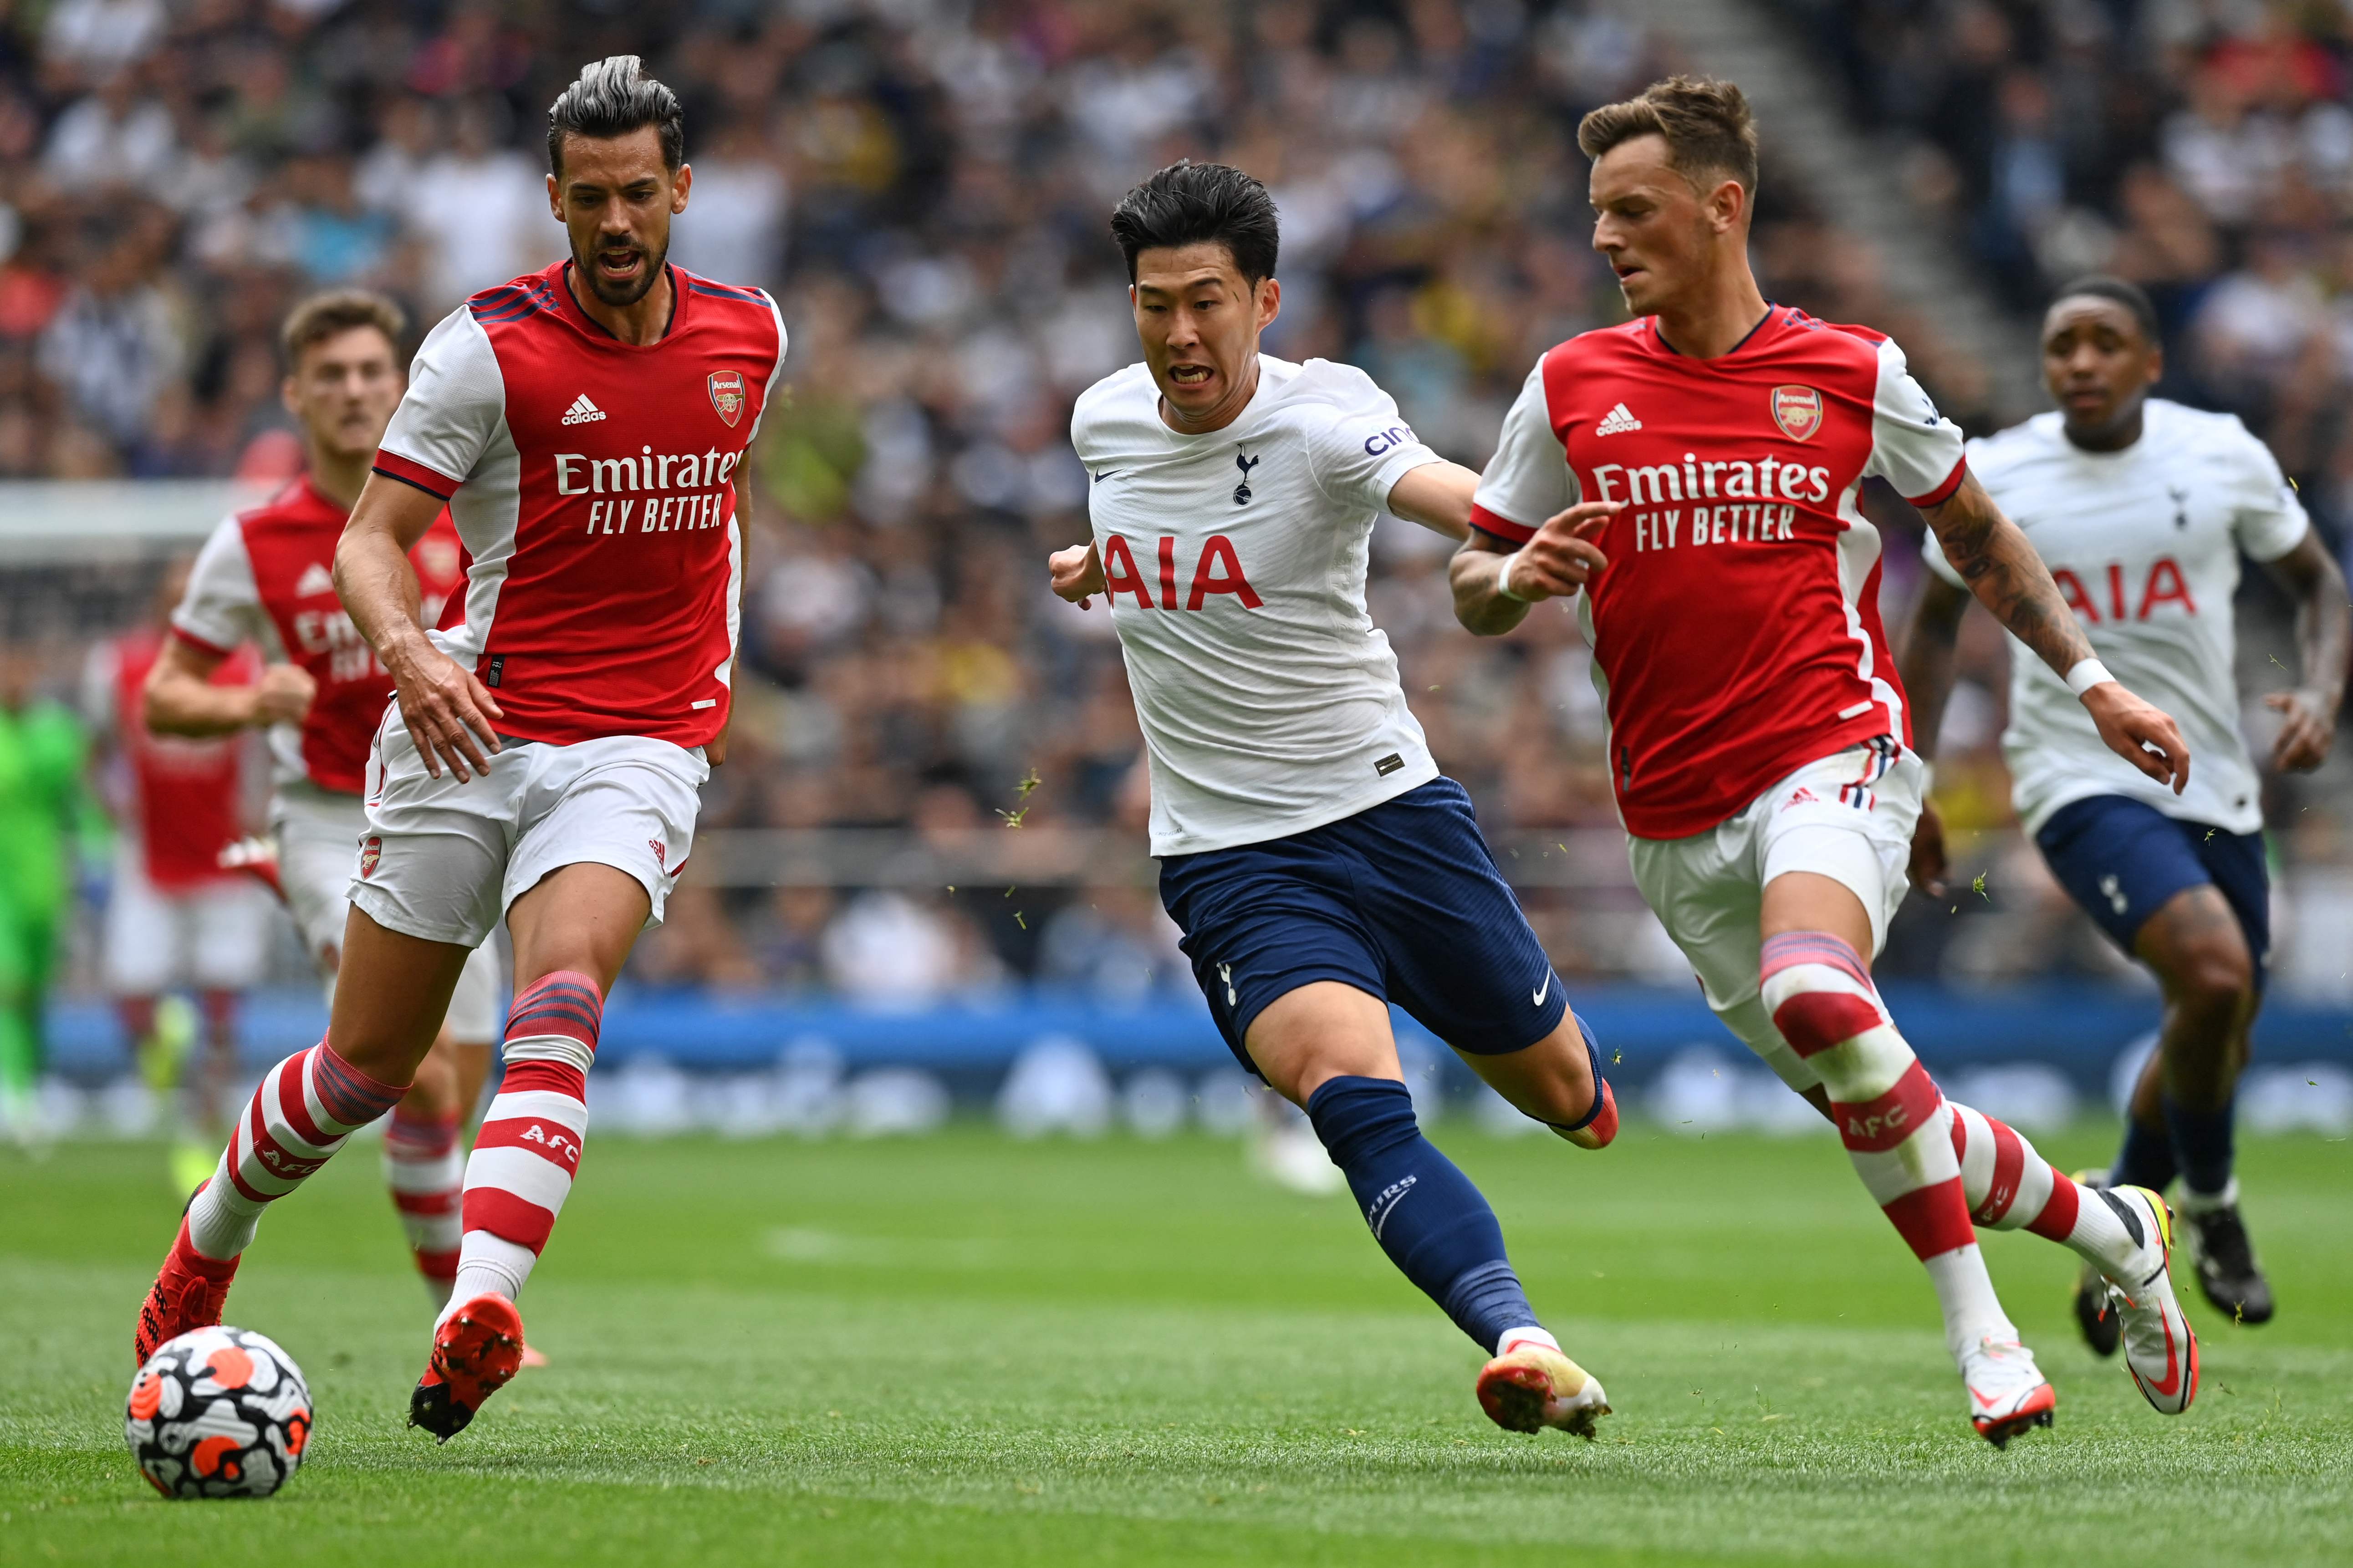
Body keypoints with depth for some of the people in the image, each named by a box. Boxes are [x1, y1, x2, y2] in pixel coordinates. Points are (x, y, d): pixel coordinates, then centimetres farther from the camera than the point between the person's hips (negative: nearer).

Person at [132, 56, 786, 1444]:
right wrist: (407, 652, -30)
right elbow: (370, 542, -9)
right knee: (365, 1068, 6)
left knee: (560, 1000, -27)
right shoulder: (490, 346, -8)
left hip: (638, 750, 1)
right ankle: (209, 1244, 35)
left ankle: (480, 1317, -40)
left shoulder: (752, 338, 5)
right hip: (470, 736, -1)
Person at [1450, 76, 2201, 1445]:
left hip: (1835, 751, -4)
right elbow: (1474, 585, 12)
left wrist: (2090, 681, 14)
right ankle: (2113, 1230, 29)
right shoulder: (1572, 387, 5)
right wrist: (1515, 577, -11)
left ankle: (1981, 1331, -23)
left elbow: (1975, 530, 17)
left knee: (1813, 993, -33)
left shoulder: (1854, 373, 2)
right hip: (1677, 810, 4)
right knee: (1874, 1110, 4)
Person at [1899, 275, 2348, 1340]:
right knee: (2214, 973, -27)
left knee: (2216, 1039, 11)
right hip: (2084, 786, -4)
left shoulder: (2224, 455, -2)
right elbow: (1936, 624, 11)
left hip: (2216, 789, 4)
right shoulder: (1994, 479, -4)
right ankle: (2210, 1205, -2)